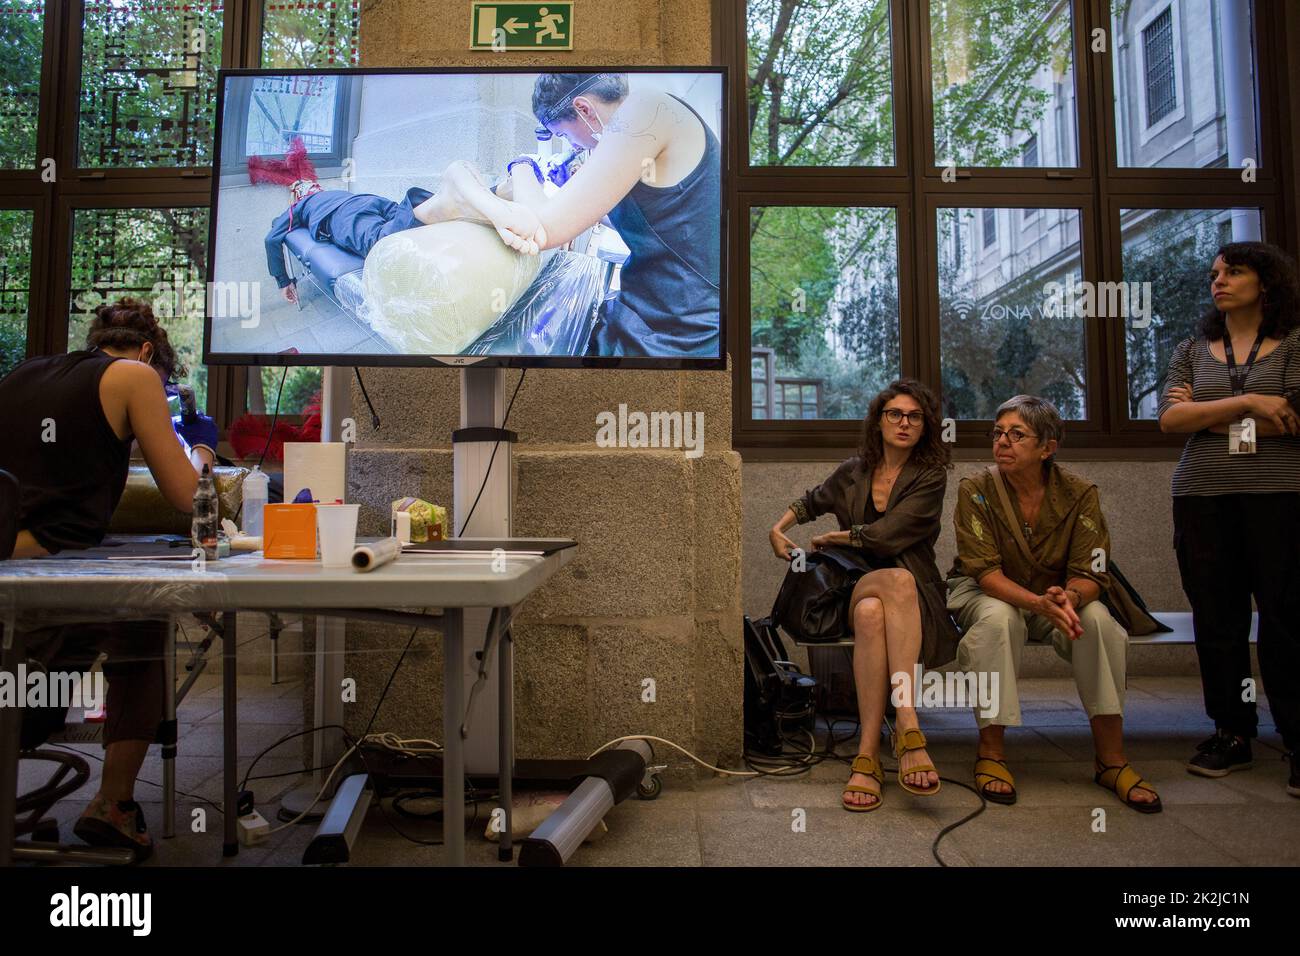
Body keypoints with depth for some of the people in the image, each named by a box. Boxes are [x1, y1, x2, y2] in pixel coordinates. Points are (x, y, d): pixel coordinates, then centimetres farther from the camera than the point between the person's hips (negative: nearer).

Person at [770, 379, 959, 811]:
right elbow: (811, 501, 33)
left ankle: (868, 753, -40)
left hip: (916, 597, -1)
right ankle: (908, 730, -40)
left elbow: (885, 534, -11)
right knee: (897, 579, -37)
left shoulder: (930, 477, 1)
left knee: (872, 614, -39)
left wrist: (830, 539, 2)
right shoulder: (854, 472, 13)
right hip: (855, 588, 2)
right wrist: (778, 528, 19)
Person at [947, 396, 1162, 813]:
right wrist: (1040, 603, -40)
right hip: (984, 594, -2)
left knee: (1097, 618, -29)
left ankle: (1112, 760, -16)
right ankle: (991, 753, -23)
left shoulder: (1079, 494, -11)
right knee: (999, 618, -36)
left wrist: (1069, 597, -39)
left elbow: (1091, 574, -15)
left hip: (1058, 597, 2)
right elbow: (985, 572, -22)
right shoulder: (976, 490, -16)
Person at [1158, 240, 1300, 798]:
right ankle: (1232, 734, 16)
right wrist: (1247, 403, -11)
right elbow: (1169, 420, 0)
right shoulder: (1193, 350, 15)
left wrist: (1205, 413, -3)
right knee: (1217, 620, 5)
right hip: (1203, 499, 3)